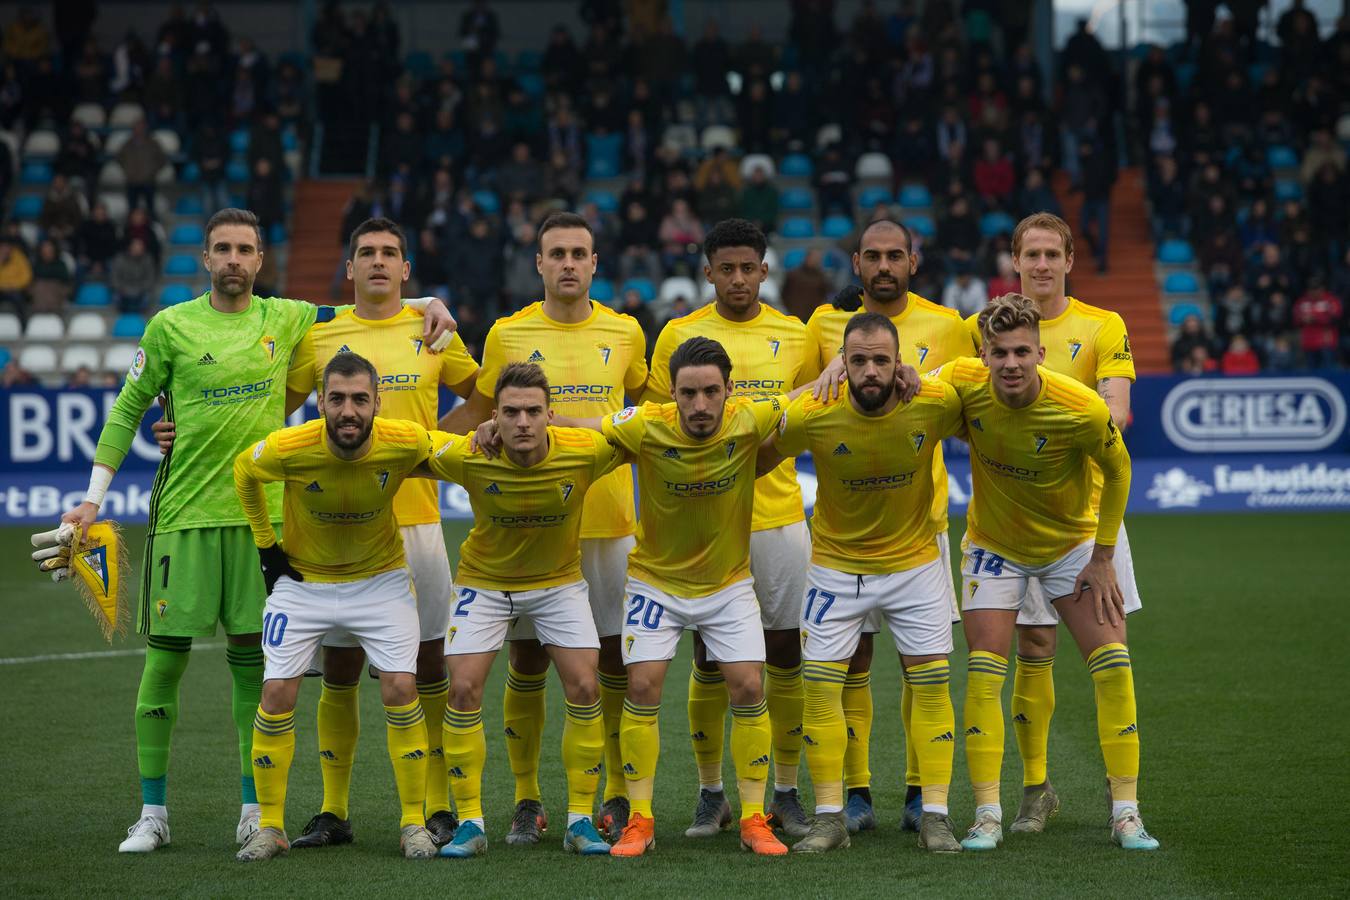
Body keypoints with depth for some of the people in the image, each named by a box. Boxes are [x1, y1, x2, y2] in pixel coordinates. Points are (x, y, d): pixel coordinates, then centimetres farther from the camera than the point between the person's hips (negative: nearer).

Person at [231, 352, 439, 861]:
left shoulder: (406, 442, -25)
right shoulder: (287, 449, -25)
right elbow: (244, 471, -2)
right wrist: (265, 546, 0)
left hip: (380, 579, 0)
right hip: (302, 580, 0)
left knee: (401, 690, -11)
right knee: (277, 694, -8)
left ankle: (413, 823, 3)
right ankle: (270, 827, 7)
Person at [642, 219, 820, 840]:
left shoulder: (795, 336, 7)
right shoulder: (679, 334, 3)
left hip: (778, 515, 1)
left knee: (786, 653, 2)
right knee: (709, 656, 1)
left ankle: (786, 793, 13)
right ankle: (710, 794, 13)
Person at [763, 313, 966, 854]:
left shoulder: (934, 406, -20)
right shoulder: (812, 417, -22)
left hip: (915, 561, 0)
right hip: (836, 563, 0)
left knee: (931, 685, -1)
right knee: (820, 687, -4)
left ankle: (934, 816, 7)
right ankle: (830, 818, 6)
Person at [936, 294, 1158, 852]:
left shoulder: (1082, 408, -28)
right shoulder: (962, 384, -23)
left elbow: (1117, 470, -9)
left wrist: (1102, 559, -7)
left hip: (1073, 542, -1)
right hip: (993, 544, 1)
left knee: (1113, 666, -10)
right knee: (984, 672, -10)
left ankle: (1126, 813, -1)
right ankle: (987, 816, -2)